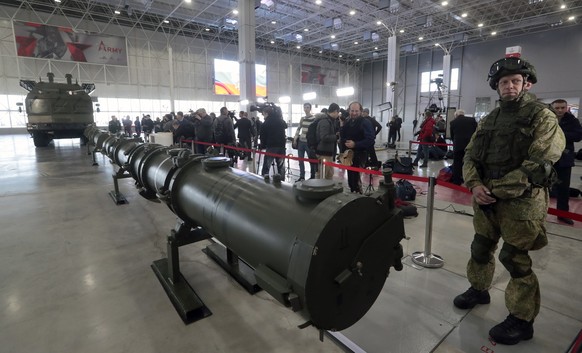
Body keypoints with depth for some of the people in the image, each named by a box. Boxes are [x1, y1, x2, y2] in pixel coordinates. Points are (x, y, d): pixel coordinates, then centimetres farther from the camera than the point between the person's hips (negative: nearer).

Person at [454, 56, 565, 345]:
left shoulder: (542, 117, -6)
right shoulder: (489, 120, 12)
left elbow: (538, 164, -17)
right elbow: (470, 156, 8)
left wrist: (497, 190, -19)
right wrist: (475, 185, -11)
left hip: (521, 202, -5)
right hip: (486, 199, 6)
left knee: (514, 258, 1)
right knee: (481, 248, 16)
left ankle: (522, 320, 19)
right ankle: (478, 289, 40)